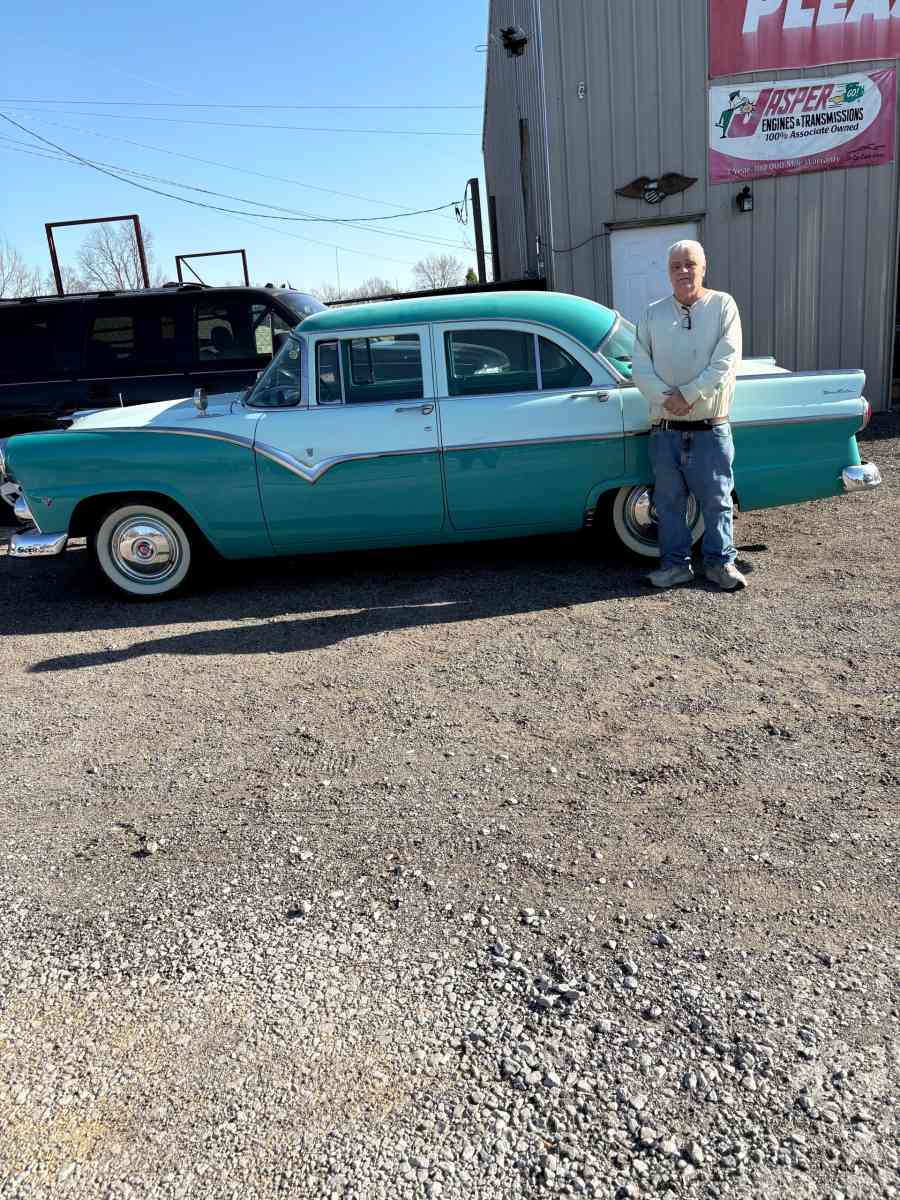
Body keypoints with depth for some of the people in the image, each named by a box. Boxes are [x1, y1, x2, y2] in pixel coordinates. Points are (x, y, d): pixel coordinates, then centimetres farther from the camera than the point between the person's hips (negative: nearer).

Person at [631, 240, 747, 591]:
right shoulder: (653, 314, 9)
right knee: (669, 501, 8)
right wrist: (665, 398, -15)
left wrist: (687, 395, -17)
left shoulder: (723, 306, 1)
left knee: (716, 500, 4)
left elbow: (726, 361, -10)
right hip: (664, 429, 3)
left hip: (710, 427, -2)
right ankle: (676, 563, 19)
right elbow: (640, 367, 1)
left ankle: (720, 562, 16)